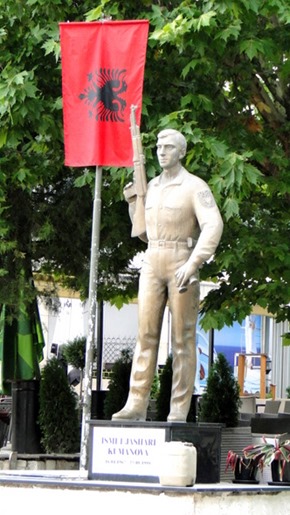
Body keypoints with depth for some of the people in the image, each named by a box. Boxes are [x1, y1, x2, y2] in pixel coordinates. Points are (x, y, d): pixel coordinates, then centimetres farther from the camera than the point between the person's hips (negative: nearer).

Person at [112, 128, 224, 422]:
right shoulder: (152, 187, 15)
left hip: (183, 267, -6)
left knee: (183, 339, -4)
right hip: (152, 265, 6)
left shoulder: (195, 187, -6)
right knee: (146, 335, -2)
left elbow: (213, 226, -19)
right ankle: (136, 406, -6)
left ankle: (179, 412, -3)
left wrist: (192, 263, -27)